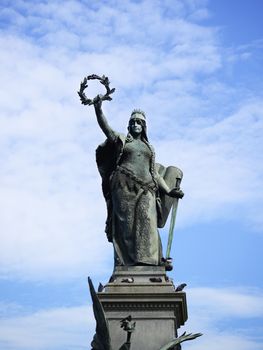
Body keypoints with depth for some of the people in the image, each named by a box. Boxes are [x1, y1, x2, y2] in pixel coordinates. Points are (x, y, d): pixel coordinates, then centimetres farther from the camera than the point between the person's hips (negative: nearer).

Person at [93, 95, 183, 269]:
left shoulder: (150, 148, 26)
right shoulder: (121, 140, 16)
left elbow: (155, 173, 23)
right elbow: (105, 127, -1)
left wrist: (168, 191, 12)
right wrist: (98, 109, -17)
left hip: (145, 188, 3)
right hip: (124, 186, -3)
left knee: (146, 221, -12)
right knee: (126, 222, -8)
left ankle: (147, 260, -19)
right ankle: (125, 262, -12)